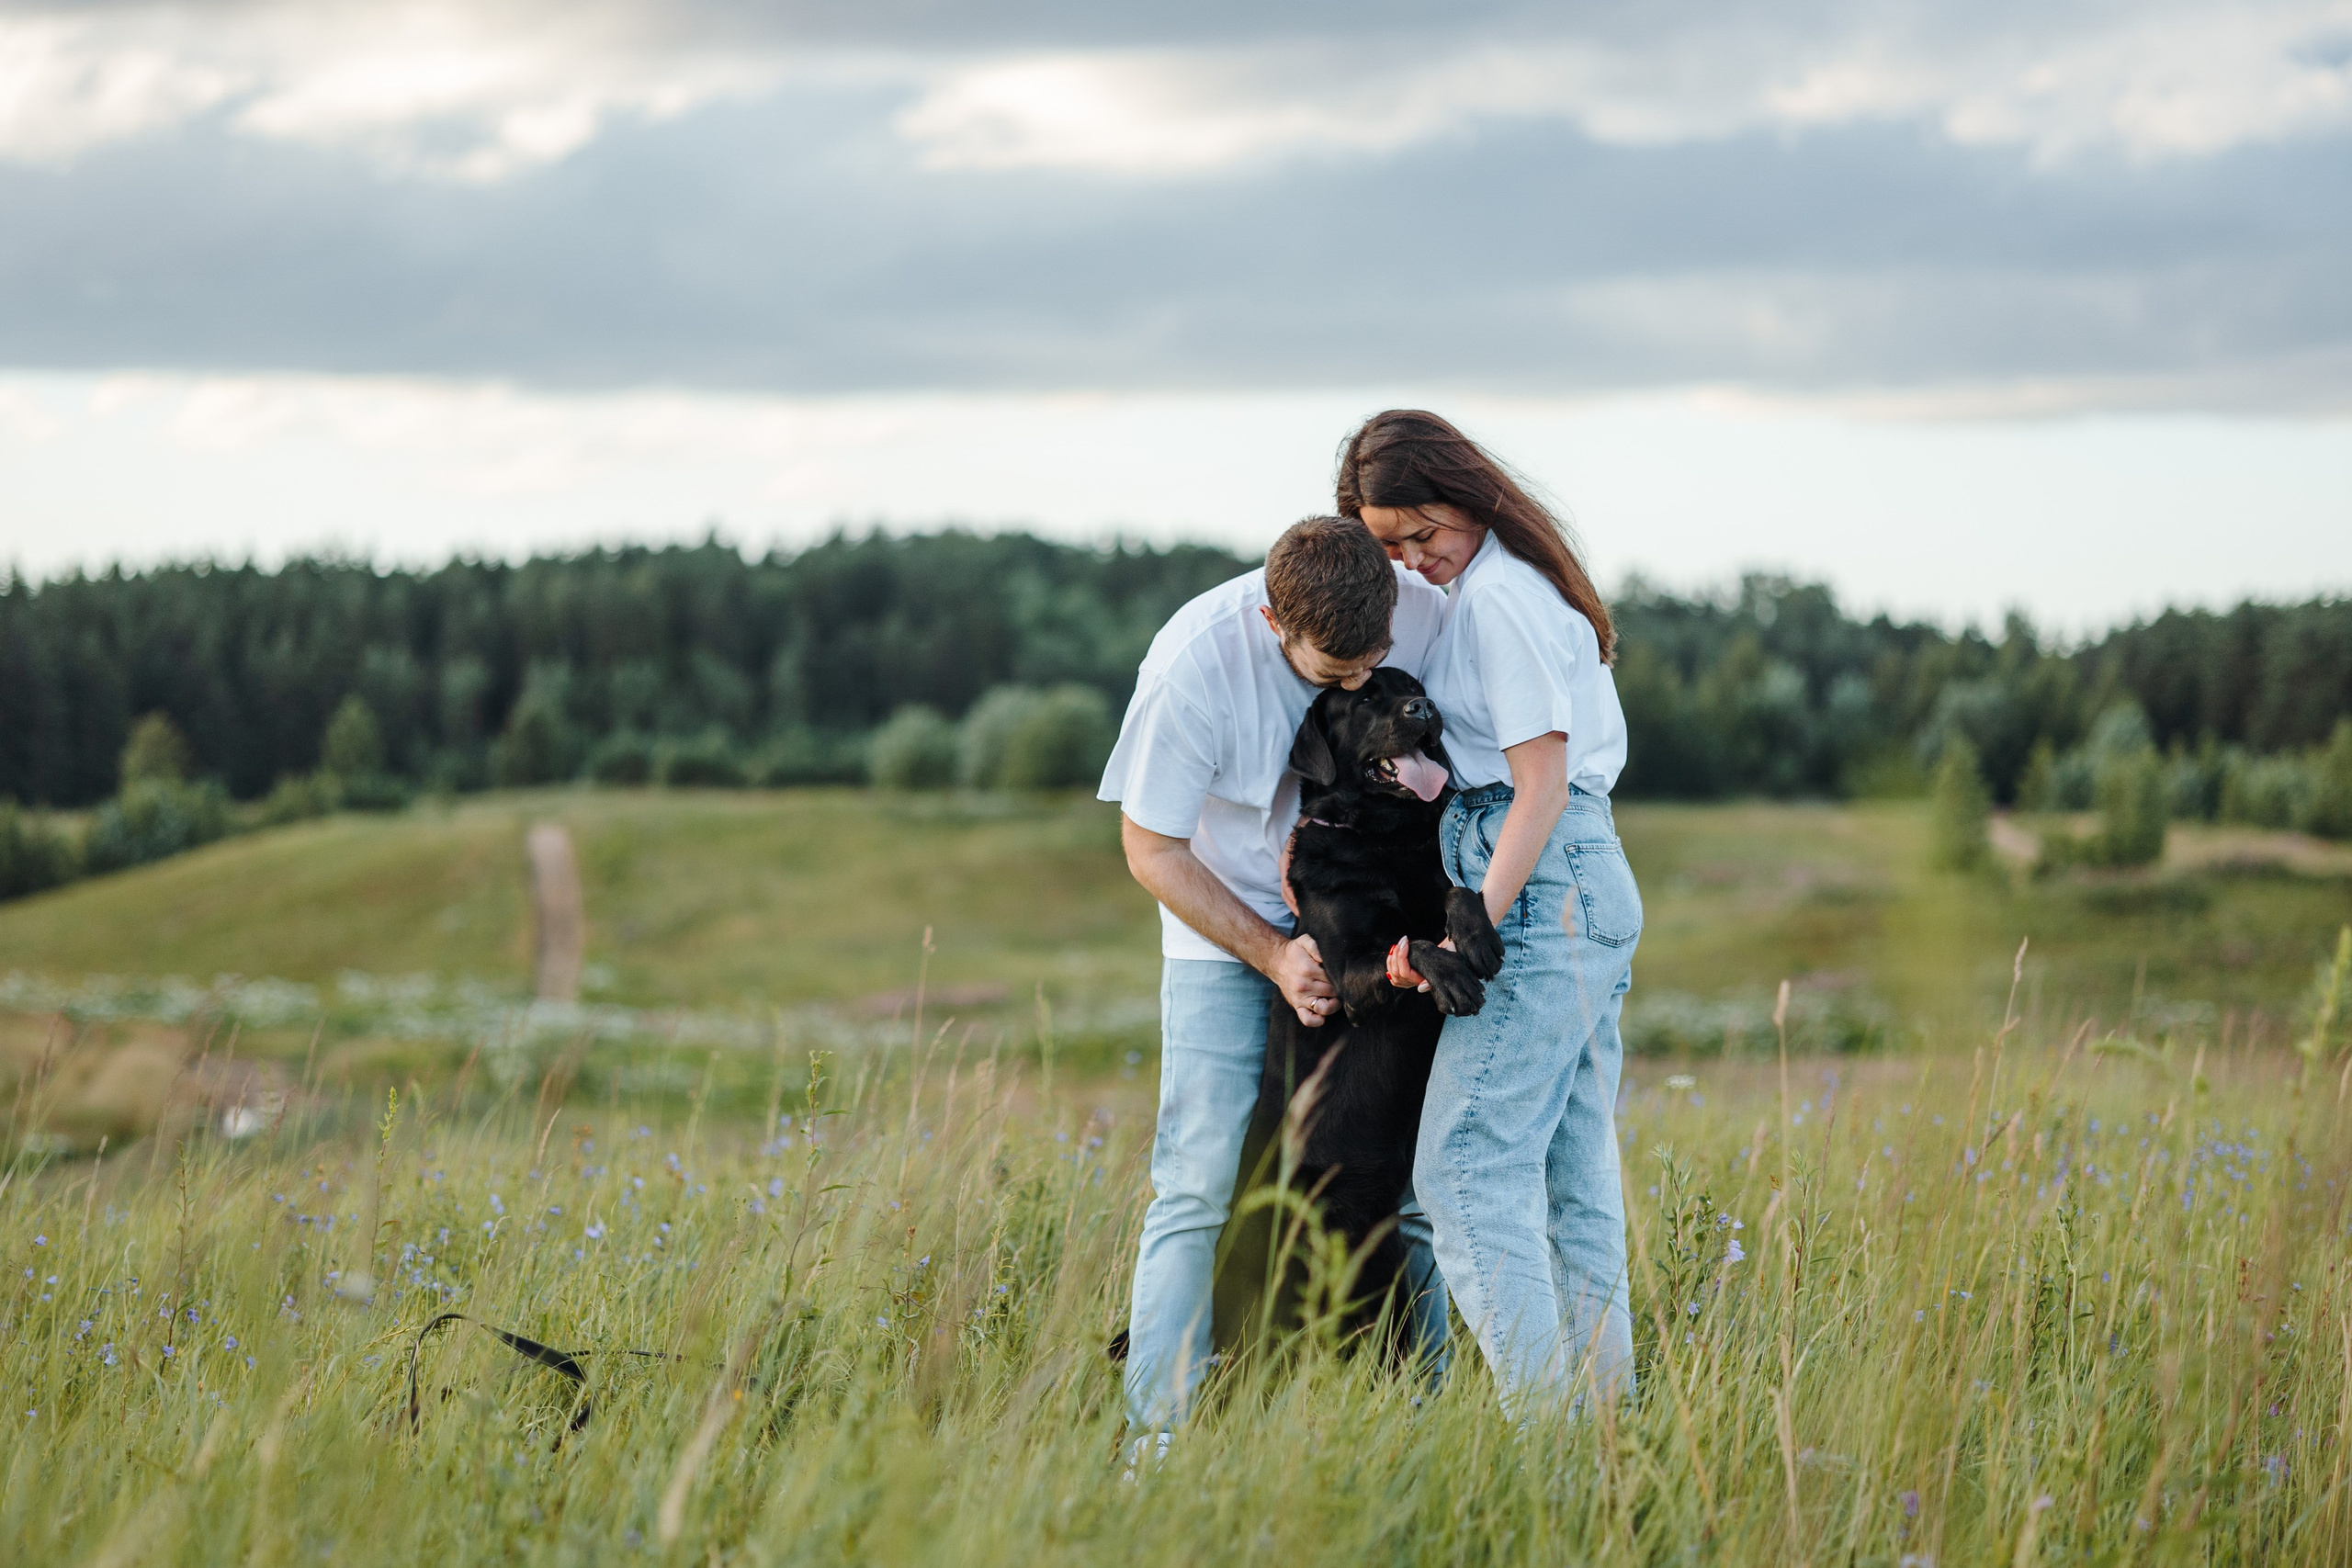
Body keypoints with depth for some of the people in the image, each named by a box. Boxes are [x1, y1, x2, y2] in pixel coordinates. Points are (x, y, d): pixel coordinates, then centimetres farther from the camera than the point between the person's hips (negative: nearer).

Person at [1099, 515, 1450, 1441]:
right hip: (1228, 928, -3)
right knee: (1205, 1184, -10)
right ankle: (1159, 1430, -7)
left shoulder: (1424, 611, -18)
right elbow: (1152, 849, -13)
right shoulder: (1196, 663, -26)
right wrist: (1274, 956, -17)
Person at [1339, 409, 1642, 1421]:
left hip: (1540, 890, -10)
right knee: (1571, 1176, 10)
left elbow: (1540, 779, -17)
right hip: (1590, 891, 10)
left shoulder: (1498, 597, -12)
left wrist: (1473, 928, -21)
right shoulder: (1521, 585, 18)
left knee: (1465, 1169, -13)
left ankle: (1542, 1418, -19)